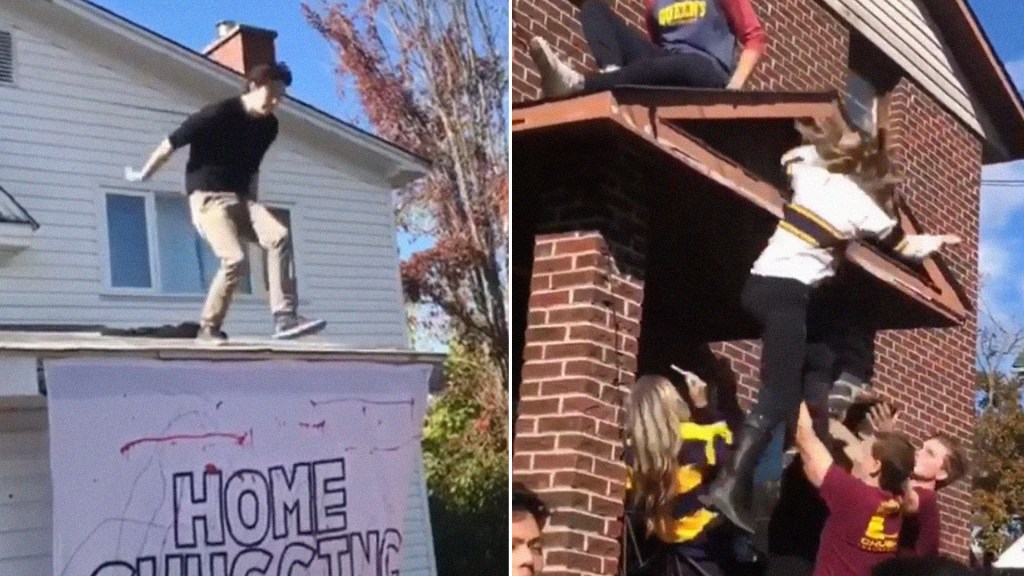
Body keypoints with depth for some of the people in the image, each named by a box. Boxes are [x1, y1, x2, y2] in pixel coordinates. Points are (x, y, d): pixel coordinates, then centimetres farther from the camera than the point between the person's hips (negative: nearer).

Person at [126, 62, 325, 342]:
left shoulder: (269, 125, 4)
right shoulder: (218, 114, -17)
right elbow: (170, 144, -8)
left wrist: (253, 208, 21)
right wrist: (143, 175, 3)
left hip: (240, 198, 6)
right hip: (208, 197, -6)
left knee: (279, 237, -19)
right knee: (235, 259, -23)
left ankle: (284, 317, -22)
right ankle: (209, 327, -5)